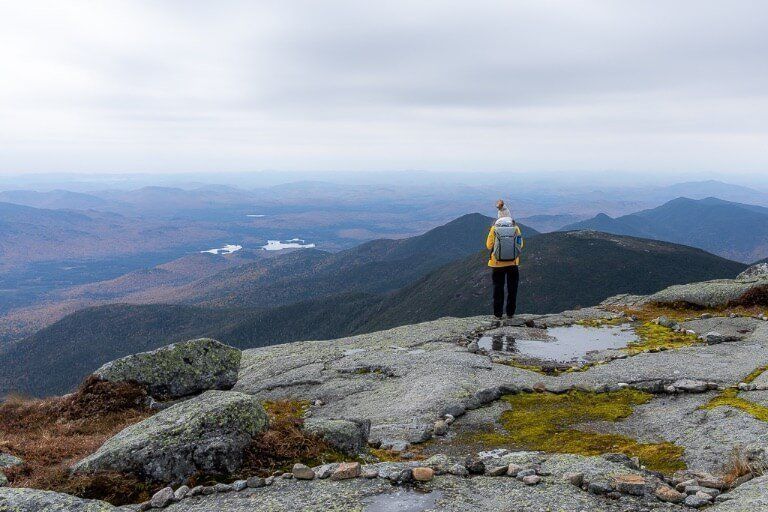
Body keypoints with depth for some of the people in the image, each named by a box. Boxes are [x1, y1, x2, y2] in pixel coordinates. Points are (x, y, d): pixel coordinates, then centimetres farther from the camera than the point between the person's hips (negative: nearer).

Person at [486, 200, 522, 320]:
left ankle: (498, 314, 11)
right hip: (513, 263, 1)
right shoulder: (515, 228, -3)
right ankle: (510, 313, 16)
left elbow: (489, 246, -4)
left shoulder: (494, 228, -6)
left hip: (497, 264, -1)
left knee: (498, 288, 9)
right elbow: (520, 245, 1)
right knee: (512, 289, 12)